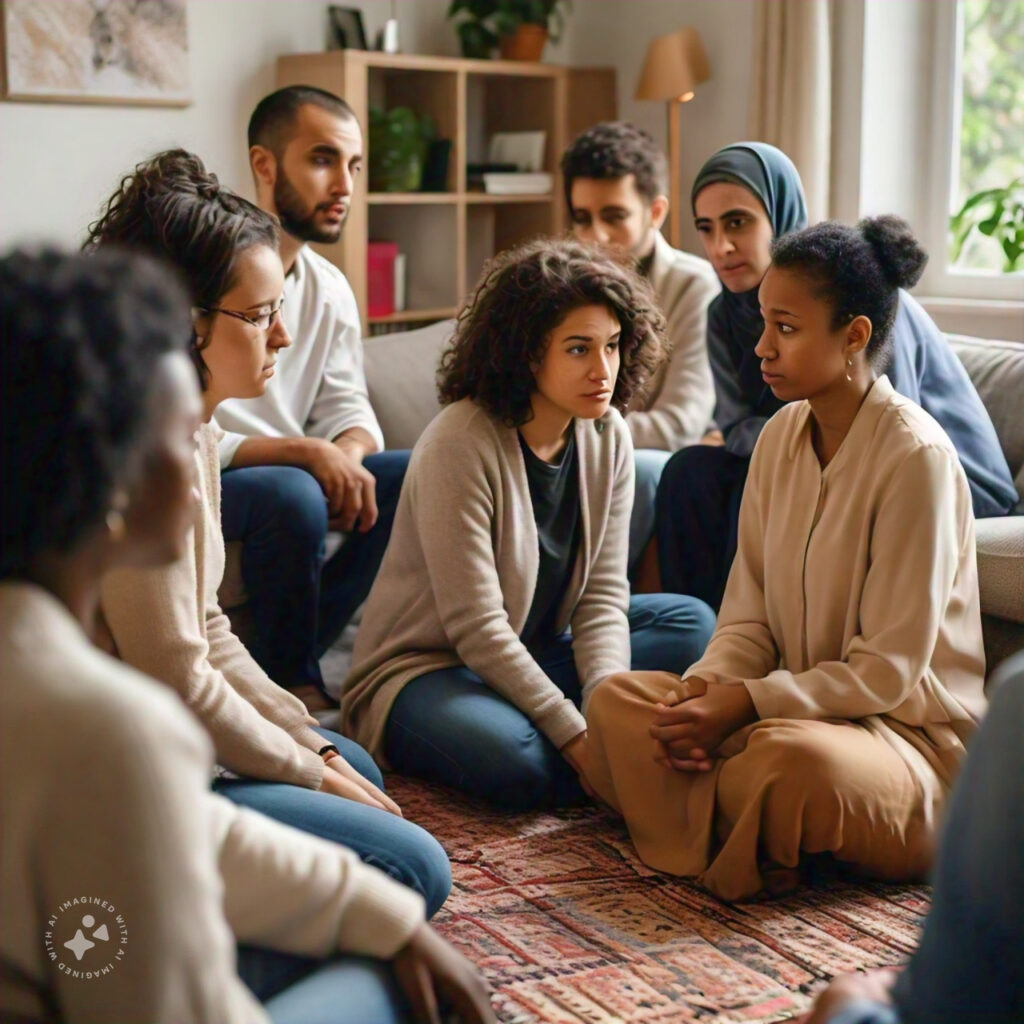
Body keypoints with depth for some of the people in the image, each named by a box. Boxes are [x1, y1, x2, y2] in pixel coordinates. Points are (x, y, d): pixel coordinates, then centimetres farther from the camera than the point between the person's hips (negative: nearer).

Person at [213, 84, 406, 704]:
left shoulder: (329, 288, 7)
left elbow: (348, 407, 8)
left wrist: (348, 454, -17)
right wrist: (307, 453, -28)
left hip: (295, 476, 8)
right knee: (291, 492, -35)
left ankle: (293, 659, -7)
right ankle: (290, 680, -12)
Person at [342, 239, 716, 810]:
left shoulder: (608, 436, -4)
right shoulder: (460, 444, -24)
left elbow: (602, 597, -5)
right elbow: (475, 628, -25)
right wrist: (574, 733, -28)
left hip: (533, 652, 7)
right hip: (422, 667, -7)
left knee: (690, 623, -4)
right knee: (519, 761, -36)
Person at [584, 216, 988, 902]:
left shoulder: (915, 456, -18)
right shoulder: (782, 435, 6)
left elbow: (888, 670, -18)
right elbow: (751, 615, 7)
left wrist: (744, 702, -23)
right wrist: (706, 686, -14)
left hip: (912, 734, -7)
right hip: (797, 705, 7)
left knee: (795, 757, -38)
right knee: (616, 700, -9)